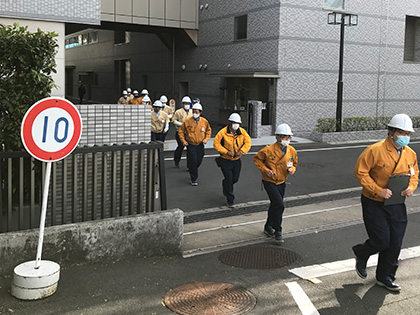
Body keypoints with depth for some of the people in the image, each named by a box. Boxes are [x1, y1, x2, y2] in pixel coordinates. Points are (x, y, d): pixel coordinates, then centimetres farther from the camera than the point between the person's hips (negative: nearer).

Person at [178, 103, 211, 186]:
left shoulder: (204, 121, -2)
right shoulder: (187, 121, -8)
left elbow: (208, 130, 14)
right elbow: (181, 131, 3)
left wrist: (206, 139, 0)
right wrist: (183, 141, -6)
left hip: (200, 145, 3)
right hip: (190, 145, -3)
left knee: (199, 161, 11)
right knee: (193, 162, -6)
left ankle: (192, 170, 43)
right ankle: (194, 179, 6)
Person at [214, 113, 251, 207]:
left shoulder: (242, 132, -3)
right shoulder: (223, 132, -15)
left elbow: (248, 142, -2)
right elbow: (216, 143, -13)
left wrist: (241, 151, -19)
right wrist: (226, 152, -21)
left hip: (236, 160, 4)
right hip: (225, 160, -4)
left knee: (235, 178, 14)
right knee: (229, 179, -5)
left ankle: (225, 184, 48)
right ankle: (230, 200, 7)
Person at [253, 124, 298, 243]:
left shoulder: (292, 151, -4)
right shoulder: (268, 150, -19)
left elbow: (294, 163, 13)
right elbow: (257, 159, -5)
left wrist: (292, 169, -10)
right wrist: (265, 170, -17)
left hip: (281, 182, 6)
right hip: (269, 182, -6)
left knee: (275, 206, 18)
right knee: (279, 205, -18)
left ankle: (268, 227, 39)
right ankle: (277, 231, -4)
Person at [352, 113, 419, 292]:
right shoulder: (375, 150, -17)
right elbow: (360, 172, -15)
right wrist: (378, 190, -22)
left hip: (397, 206, 6)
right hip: (374, 204, -6)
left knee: (394, 244, 8)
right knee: (381, 241, -5)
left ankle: (385, 277, 27)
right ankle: (361, 254, 29)